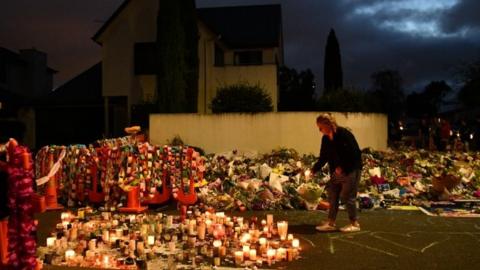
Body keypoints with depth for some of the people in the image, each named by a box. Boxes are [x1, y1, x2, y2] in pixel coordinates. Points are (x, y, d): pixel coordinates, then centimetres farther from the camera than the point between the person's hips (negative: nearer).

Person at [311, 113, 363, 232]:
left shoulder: (344, 134, -18)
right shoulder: (325, 139, 4)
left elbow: (355, 153, -19)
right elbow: (323, 158, 9)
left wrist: (342, 167, -18)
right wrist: (313, 170, -3)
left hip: (351, 170, -8)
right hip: (337, 172, 8)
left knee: (347, 196, -5)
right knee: (332, 195, 7)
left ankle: (354, 224, 9)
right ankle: (331, 223, 16)